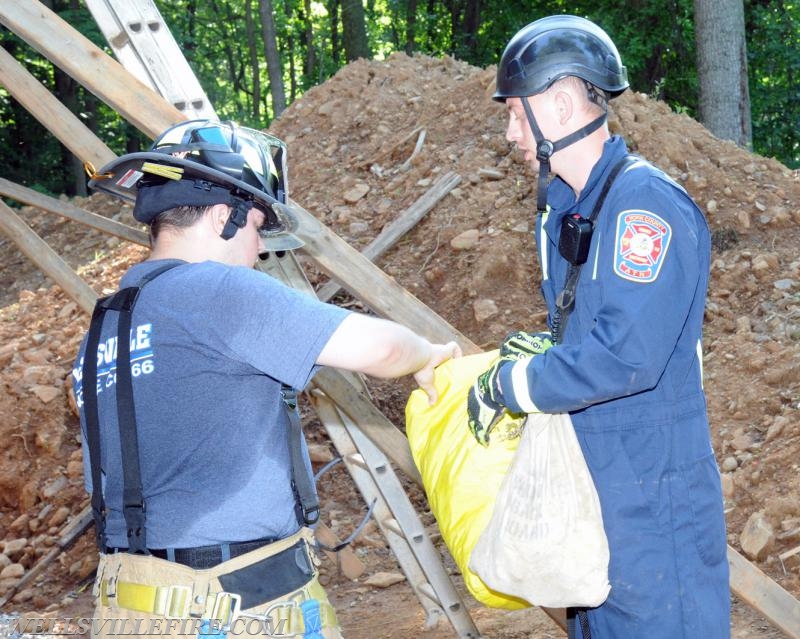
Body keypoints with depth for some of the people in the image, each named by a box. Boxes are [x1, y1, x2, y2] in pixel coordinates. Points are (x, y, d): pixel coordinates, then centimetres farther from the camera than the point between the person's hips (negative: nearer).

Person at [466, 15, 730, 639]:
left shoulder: (645, 203, -20)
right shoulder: (563, 208, 10)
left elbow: (625, 357, -28)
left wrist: (509, 384, -17)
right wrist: (540, 348, 1)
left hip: (651, 492, -9)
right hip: (587, 475, 9)